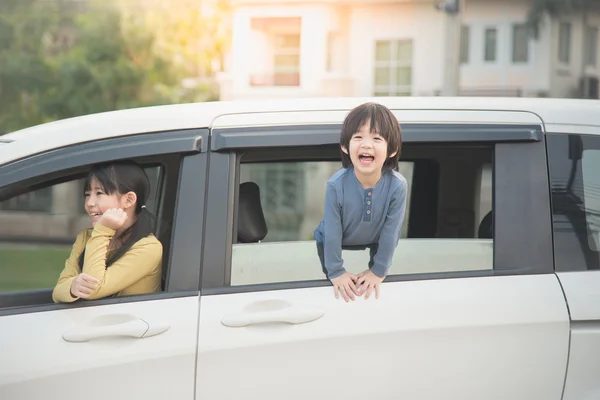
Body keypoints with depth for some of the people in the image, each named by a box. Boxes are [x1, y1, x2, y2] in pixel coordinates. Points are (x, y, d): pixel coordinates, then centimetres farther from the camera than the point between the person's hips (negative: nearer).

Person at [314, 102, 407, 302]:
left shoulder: (397, 185, -34)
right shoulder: (336, 185, -36)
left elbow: (391, 231, -22)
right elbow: (332, 231, -24)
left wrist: (378, 271, -14)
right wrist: (336, 271, -16)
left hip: (375, 240, 1)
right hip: (333, 241, -1)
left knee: (375, 278, 19)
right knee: (335, 280, 13)